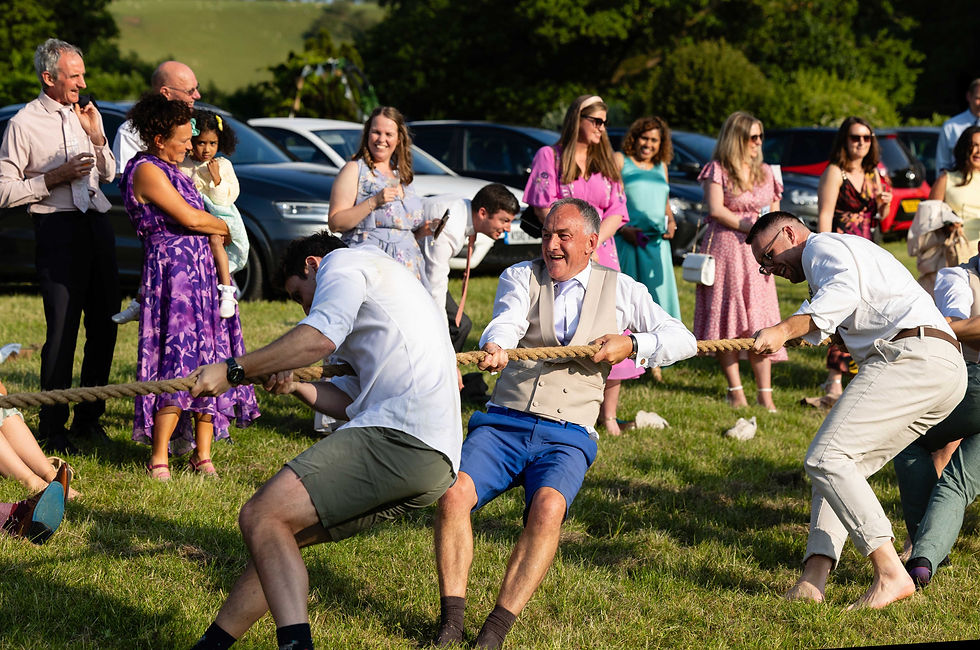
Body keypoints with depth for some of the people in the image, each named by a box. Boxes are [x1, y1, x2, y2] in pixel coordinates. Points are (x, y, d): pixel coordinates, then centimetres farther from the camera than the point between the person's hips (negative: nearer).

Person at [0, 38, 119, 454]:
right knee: (62, 329, -7)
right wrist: (54, 178, -12)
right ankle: (53, 428, 1)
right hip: (58, 228, -6)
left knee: (104, 324, 7)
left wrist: (96, 136, 5)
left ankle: (89, 419, 18)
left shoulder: (87, 115, 14)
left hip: (97, 223, 6)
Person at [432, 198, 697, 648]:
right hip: (503, 424, 1)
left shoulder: (620, 290, 14)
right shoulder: (521, 277, 12)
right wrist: (494, 347, -33)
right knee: (452, 493, -26)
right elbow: (507, 320, -10)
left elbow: (683, 340, 11)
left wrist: (631, 345, -7)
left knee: (548, 507, -32)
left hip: (567, 437, -1)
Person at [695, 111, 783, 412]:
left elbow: (774, 214, 16)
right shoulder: (718, 169, 1)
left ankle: (764, 393, -4)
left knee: (760, 321, -3)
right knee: (728, 320, -4)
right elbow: (715, 209, -9)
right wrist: (749, 227, -14)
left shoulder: (765, 172, 15)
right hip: (724, 249, -4)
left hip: (756, 252, 4)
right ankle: (735, 391, 1)